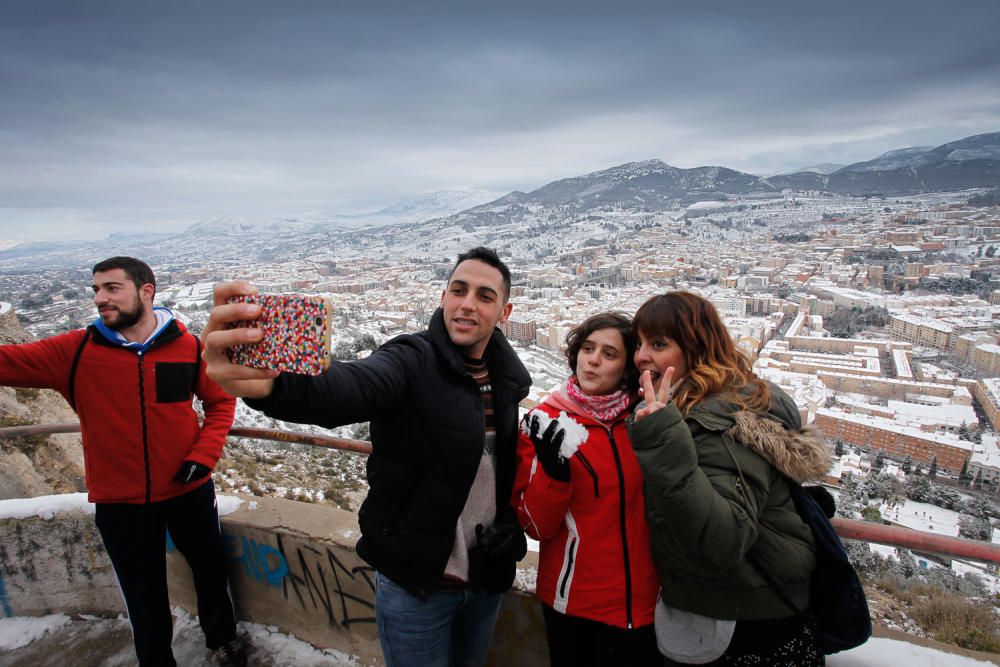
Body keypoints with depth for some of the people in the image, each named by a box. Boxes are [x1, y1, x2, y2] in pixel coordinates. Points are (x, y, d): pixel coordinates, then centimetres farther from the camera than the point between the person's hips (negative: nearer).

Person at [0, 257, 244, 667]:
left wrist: (204, 455, -12)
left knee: (209, 568, 20)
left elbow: (220, 401, -2)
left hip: (189, 490, 0)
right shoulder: (75, 351, -8)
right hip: (119, 501, 0)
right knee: (143, 591, 19)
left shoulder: (188, 347, -11)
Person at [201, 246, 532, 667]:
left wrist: (509, 523, -2)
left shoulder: (507, 378, -1)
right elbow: (351, 386, -42)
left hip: (488, 577, 5)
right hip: (416, 582, -5)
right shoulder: (411, 361, -20)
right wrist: (272, 385, -61)